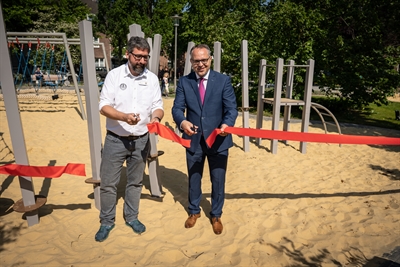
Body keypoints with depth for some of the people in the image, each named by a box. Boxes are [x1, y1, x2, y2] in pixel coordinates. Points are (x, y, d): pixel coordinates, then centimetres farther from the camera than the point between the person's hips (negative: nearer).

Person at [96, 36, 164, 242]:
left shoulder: (152, 78, 0)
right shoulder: (114, 75, -7)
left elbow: (158, 106, 0)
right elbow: (103, 106, -11)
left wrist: (156, 118, -23)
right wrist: (124, 116, -29)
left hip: (141, 140, 2)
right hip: (115, 139, -2)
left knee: (135, 182, 16)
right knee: (108, 183, 6)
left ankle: (131, 217, 36)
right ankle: (106, 222, 27)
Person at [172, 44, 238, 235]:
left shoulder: (223, 80, -4)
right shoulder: (184, 82, 0)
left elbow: (231, 108, -10)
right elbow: (177, 108, -6)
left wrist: (227, 124, -31)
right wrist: (182, 122, -29)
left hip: (218, 139, -1)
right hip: (194, 139, 2)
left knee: (218, 180, 11)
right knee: (193, 178, 18)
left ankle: (216, 215, 35)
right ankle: (194, 211, 42)